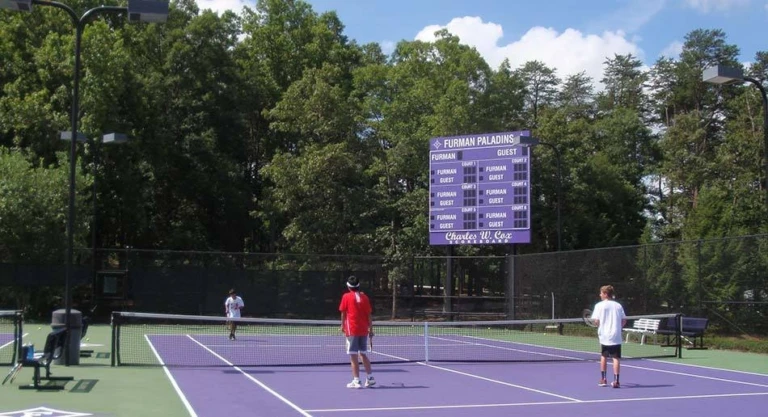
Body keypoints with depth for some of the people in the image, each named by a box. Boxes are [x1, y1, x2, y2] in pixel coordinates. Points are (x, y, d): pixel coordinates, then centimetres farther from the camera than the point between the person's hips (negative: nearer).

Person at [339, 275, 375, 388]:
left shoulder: (346, 297, -3)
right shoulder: (364, 297, 5)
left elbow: (343, 313, -1)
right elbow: (368, 314, 5)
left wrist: (342, 326, 11)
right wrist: (370, 328, 11)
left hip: (352, 330, -4)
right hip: (363, 330, 4)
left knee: (353, 356, -1)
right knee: (363, 354, 15)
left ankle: (356, 380, -3)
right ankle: (370, 378, 17)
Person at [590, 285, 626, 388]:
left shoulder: (599, 305, -4)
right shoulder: (618, 306, 5)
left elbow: (596, 321, -10)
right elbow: (624, 321, 4)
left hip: (604, 335, -1)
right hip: (616, 336, 1)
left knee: (604, 356, 16)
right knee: (616, 358, 0)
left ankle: (603, 379, 22)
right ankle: (616, 381, -6)